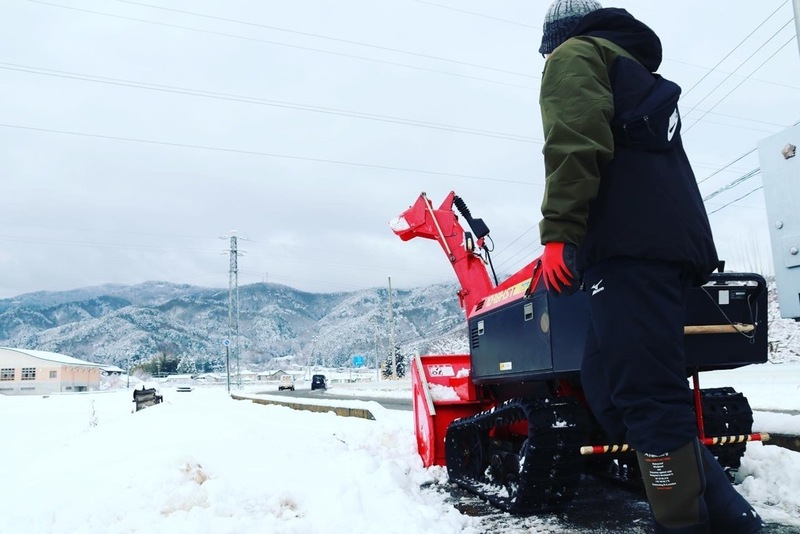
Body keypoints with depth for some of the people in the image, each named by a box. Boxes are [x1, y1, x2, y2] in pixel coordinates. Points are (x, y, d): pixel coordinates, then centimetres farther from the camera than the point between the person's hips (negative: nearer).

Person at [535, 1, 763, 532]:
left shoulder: (573, 55, 11)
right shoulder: (639, 76, 37)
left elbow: (574, 143, -10)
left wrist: (558, 233, -16)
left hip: (630, 246, -9)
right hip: (679, 242, 9)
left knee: (643, 397, -11)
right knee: (606, 386, 7)